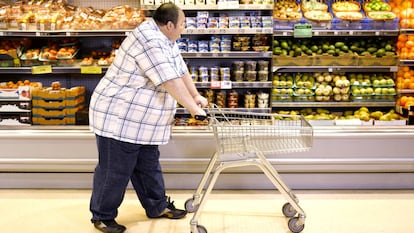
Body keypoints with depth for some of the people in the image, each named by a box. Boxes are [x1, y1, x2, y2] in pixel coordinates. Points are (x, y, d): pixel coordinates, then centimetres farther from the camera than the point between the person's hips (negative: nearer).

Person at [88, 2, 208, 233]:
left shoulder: (165, 40, 9)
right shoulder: (149, 40, -24)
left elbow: (181, 70, 16)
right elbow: (170, 80, -27)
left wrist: (196, 96, 9)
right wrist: (193, 108, -21)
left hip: (142, 120, 10)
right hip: (119, 118, -10)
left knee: (149, 166, 18)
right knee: (115, 171, 1)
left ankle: (157, 206, 31)